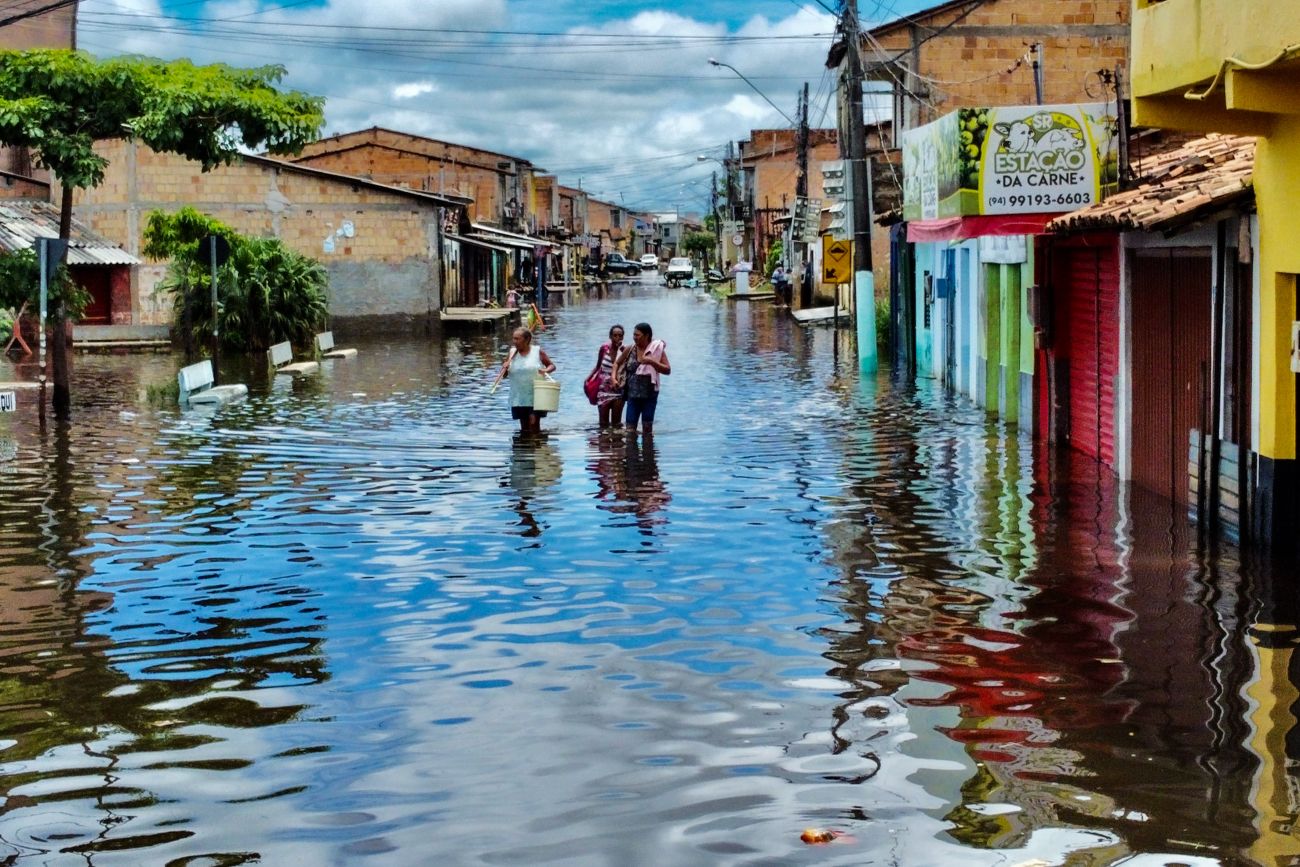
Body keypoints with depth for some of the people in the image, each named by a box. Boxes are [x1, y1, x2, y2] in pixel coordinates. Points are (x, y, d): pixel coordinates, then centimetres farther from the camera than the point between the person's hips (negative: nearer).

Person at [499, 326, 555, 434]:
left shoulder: (538, 351, -3)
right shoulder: (512, 353, 5)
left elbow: (552, 366, 4)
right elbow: (504, 374, 11)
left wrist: (546, 370, -18)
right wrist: (505, 368, -12)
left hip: (535, 396, -3)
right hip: (519, 398, 4)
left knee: (534, 423, -13)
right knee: (524, 428, 9)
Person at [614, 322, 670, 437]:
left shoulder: (657, 350, -4)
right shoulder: (629, 350, 3)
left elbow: (667, 370, -9)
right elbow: (617, 363, 16)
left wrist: (652, 362, -22)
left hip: (649, 395, -2)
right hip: (633, 394, 2)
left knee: (647, 428, 5)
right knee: (630, 429, -1)